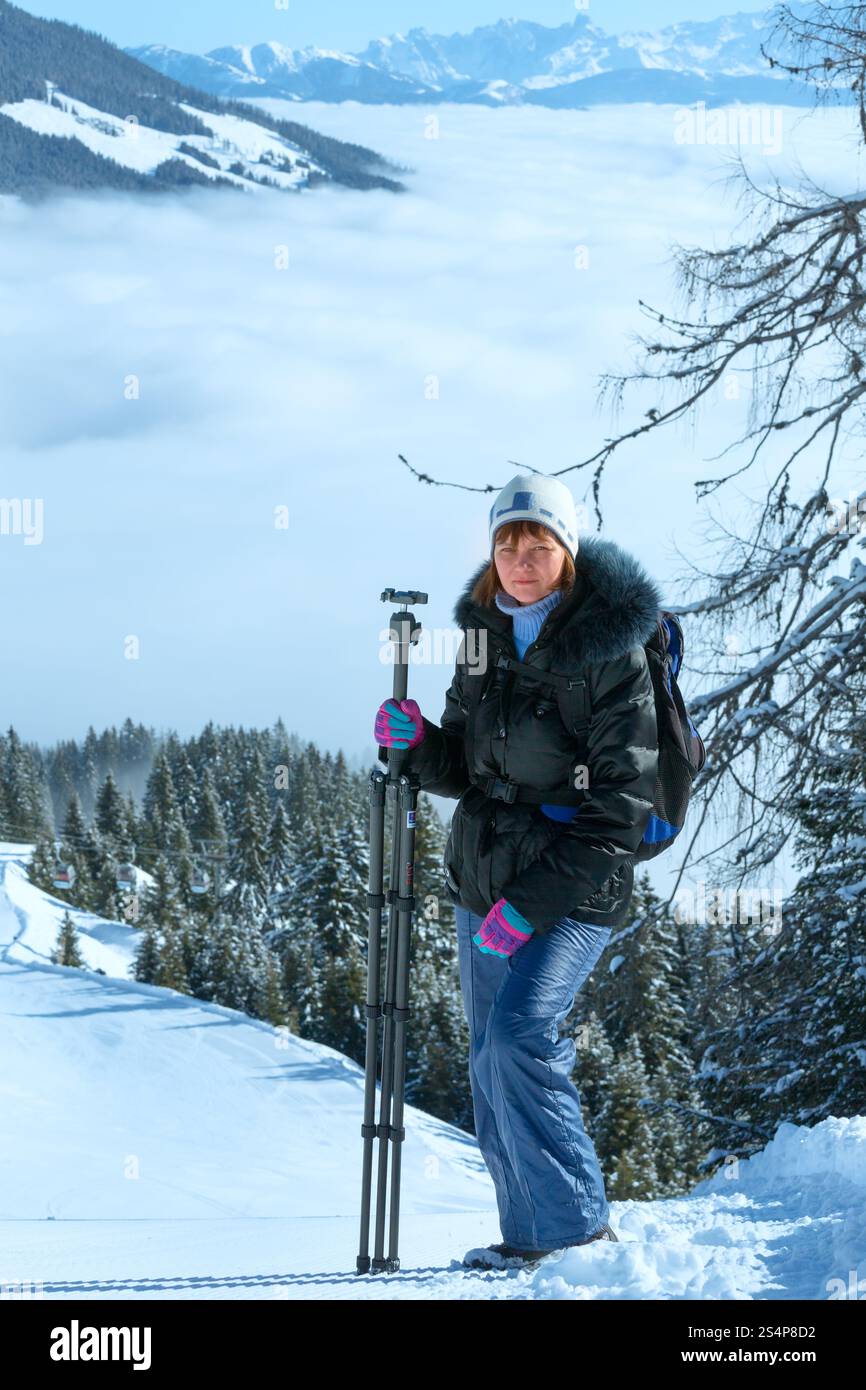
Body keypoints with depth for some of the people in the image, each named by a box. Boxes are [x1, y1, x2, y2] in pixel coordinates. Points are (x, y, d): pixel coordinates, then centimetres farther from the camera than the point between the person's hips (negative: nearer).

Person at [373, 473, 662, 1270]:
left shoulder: (611, 651, -13)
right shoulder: (485, 634, 6)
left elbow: (620, 806, -15)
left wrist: (534, 902, -20)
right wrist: (416, 743, -8)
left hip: (575, 884, -7)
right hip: (483, 879, 7)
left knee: (520, 1031, -22)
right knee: (492, 1064, 9)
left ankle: (580, 1228, -11)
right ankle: (530, 1237, 21)